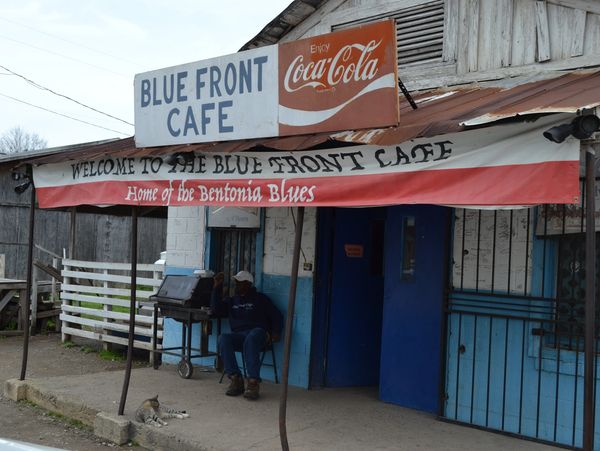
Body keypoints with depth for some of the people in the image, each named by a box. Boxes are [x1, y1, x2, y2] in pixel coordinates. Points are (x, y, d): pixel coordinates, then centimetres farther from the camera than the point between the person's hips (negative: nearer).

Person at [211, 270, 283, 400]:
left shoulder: (260, 299, 18)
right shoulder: (231, 301, 28)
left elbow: (276, 316, 12)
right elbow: (216, 308, 10)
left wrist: (276, 332, -6)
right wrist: (217, 287, 6)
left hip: (258, 332, -3)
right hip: (238, 335, 3)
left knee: (251, 339, -40)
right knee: (223, 339, -31)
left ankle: (253, 382, -45)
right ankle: (235, 379, -34)